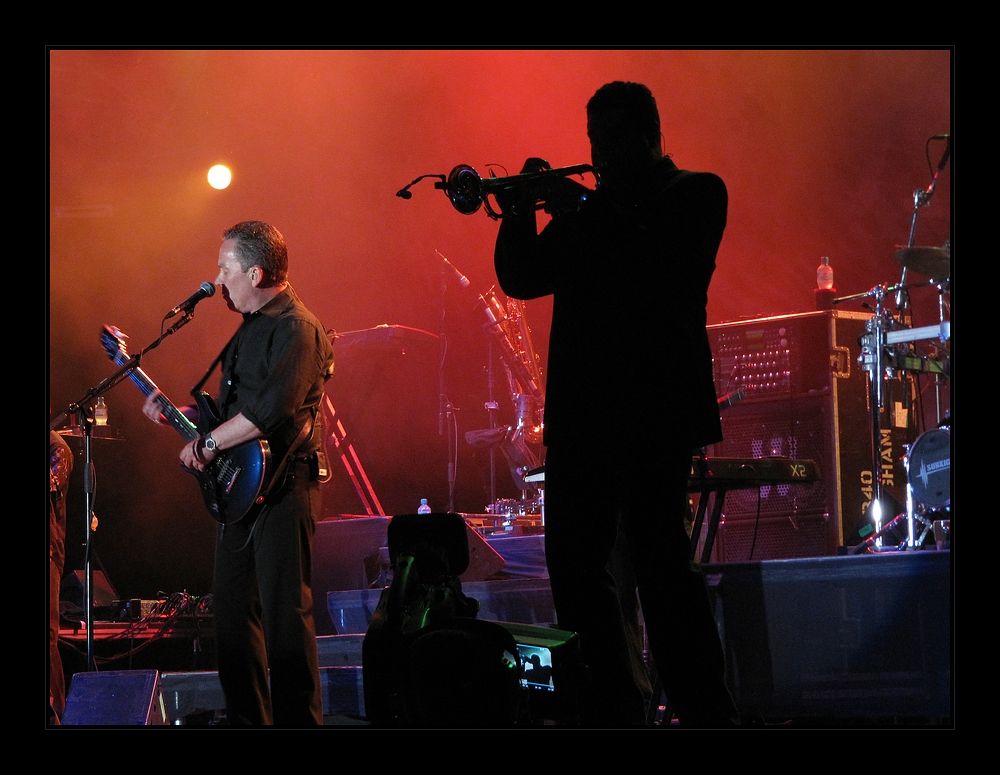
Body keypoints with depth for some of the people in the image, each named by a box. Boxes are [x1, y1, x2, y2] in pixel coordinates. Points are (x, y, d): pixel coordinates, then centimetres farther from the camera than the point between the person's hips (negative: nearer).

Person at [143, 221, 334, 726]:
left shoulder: (296, 329, -14)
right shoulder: (253, 325, 18)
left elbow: (274, 408, -27)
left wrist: (207, 444, -19)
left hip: (282, 488, -10)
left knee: (285, 613, -9)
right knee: (231, 609, 12)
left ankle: (298, 721, -5)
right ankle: (247, 720, 20)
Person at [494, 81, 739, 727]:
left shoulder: (696, 195, 5)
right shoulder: (587, 209, 20)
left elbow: (664, 267, -13)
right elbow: (522, 279, 12)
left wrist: (579, 208, -10)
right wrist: (520, 212, -4)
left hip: (654, 408, -6)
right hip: (581, 414, 6)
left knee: (658, 553, -13)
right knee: (574, 561, 5)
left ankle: (706, 710, -9)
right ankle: (613, 706, 13)